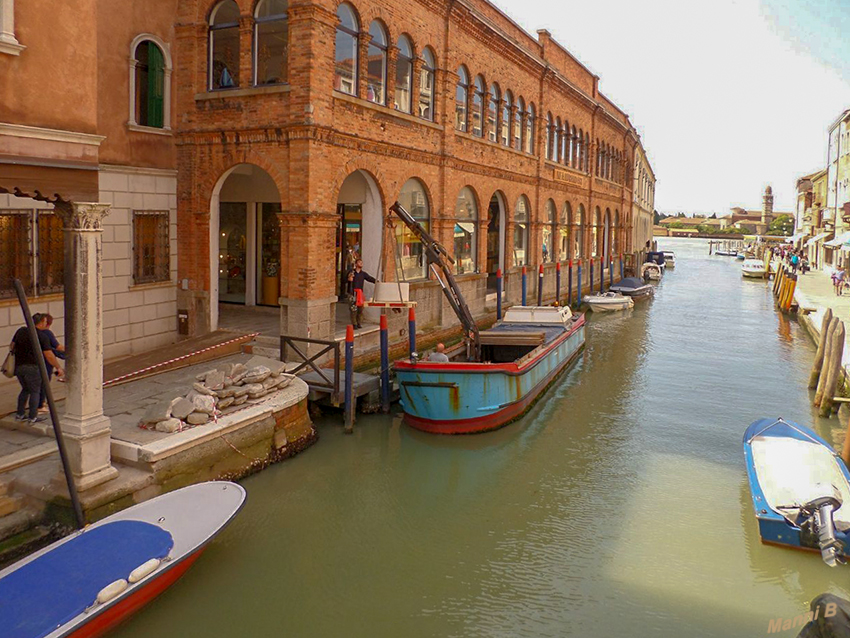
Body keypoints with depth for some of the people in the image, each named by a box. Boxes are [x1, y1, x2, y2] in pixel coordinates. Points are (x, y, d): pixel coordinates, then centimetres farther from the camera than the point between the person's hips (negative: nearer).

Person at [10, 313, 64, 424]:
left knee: (25, 389, 22)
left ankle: (19, 414, 25)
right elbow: (49, 356, -10)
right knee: (35, 391, 5)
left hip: (18, 365, 6)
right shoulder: (43, 336, -9)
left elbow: (11, 346, 15)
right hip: (32, 366, -6)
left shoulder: (21, 331, 8)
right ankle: (33, 417, 6)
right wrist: (58, 368, -1)